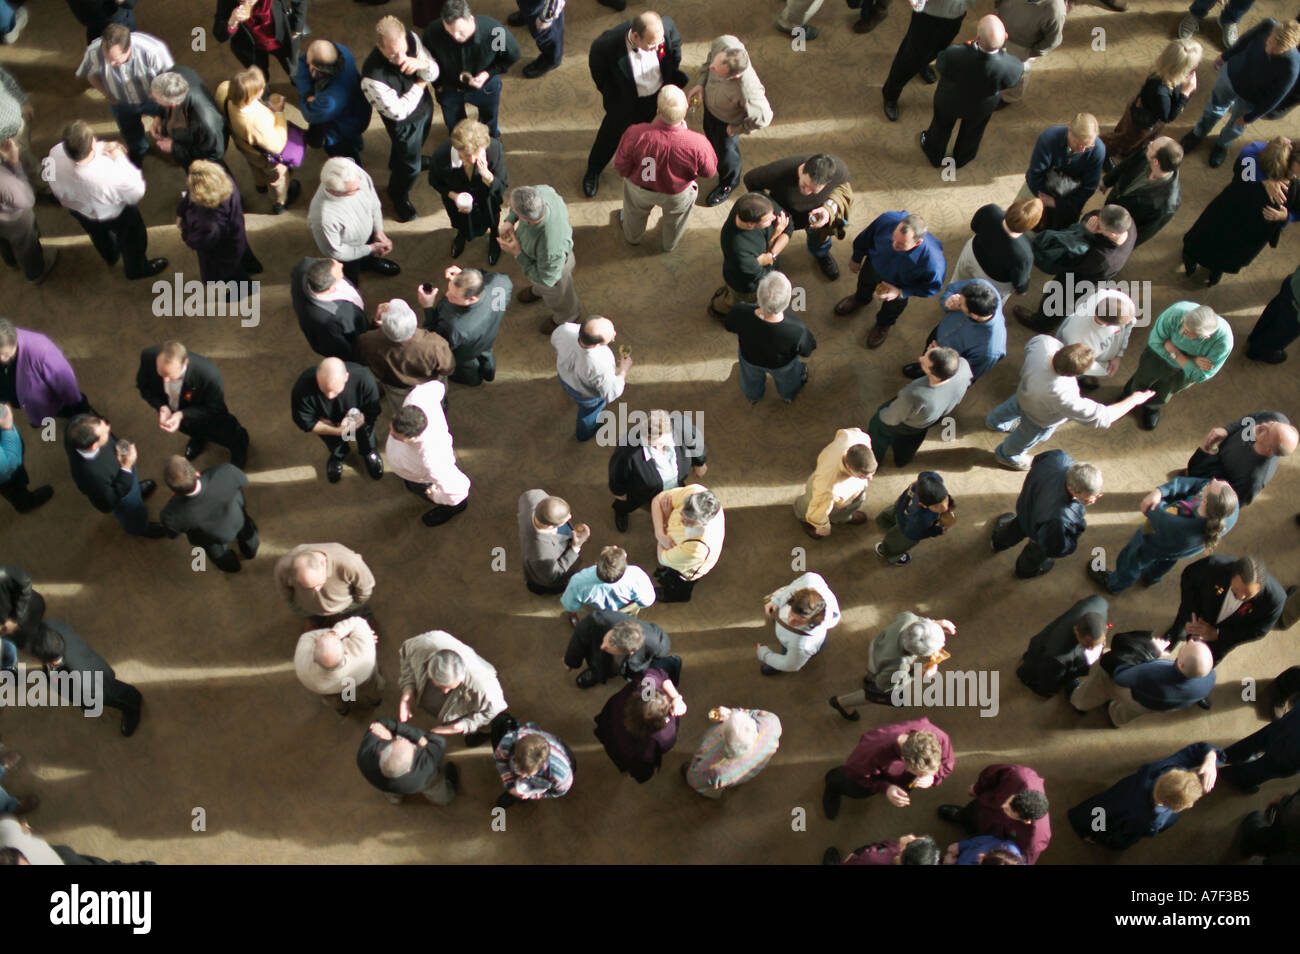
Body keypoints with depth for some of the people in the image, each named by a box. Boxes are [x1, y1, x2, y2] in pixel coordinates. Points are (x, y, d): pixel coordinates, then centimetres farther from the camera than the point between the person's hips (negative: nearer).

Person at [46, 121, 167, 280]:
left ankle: (110, 258, 70)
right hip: (114, 216, -5)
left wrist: (102, 147, -20)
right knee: (132, 237, 30)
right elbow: (136, 193, -27)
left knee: (98, 234, 38)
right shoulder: (113, 175, -48)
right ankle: (136, 269, 59)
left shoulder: (55, 154, -34)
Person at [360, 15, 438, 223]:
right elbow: (398, 112, -31)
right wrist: (420, 84, -23)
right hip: (404, 122, -5)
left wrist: (422, 64, -37)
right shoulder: (373, 76, -42)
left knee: (414, 150, 35)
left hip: (425, 106, 5)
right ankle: (399, 198, 49)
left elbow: (434, 73, -14)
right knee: (409, 166, 17)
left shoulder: (411, 38, -26)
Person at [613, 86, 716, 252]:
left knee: (635, 211, 37)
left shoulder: (635, 134, -40)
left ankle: (632, 237, 69)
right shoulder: (697, 144, -39)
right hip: (677, 195, 0)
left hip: (640, 189, 0)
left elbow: (621, 167, -22)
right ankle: (670, 244, 67)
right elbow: (709, 172, -17)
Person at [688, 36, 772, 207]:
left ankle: (728, 183, 56)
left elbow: (763, 118, -31)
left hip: (728, 119, -5)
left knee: (725, 151, 23)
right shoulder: (724, 43, -37)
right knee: (710, 134, 34)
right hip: (709, 102, 5)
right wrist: (700, 83, -15)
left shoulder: (748, 91, -50)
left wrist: (737, 129, -16)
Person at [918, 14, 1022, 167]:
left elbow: (941, 64, -19)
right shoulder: (1012, 67, -39)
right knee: (972, 132, 34)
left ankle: (935, 156, 60)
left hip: (949, 101, -1)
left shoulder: (952, 56, -44)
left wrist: (969, 46, -10)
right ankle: (961, 159, 62)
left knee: (942, 126, 32)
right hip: (981, 108, 1)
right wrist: (1002, 50, -7)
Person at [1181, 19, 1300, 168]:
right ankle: (1198, 133, 61)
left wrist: (1249, 117, -10)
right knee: (1215, 106, 30)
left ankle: (1223, 144, 61)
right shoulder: (1268, 25, -33)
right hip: (1231, 72, 2)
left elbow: (1274, 98, -23)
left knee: (1236, 126, 27)